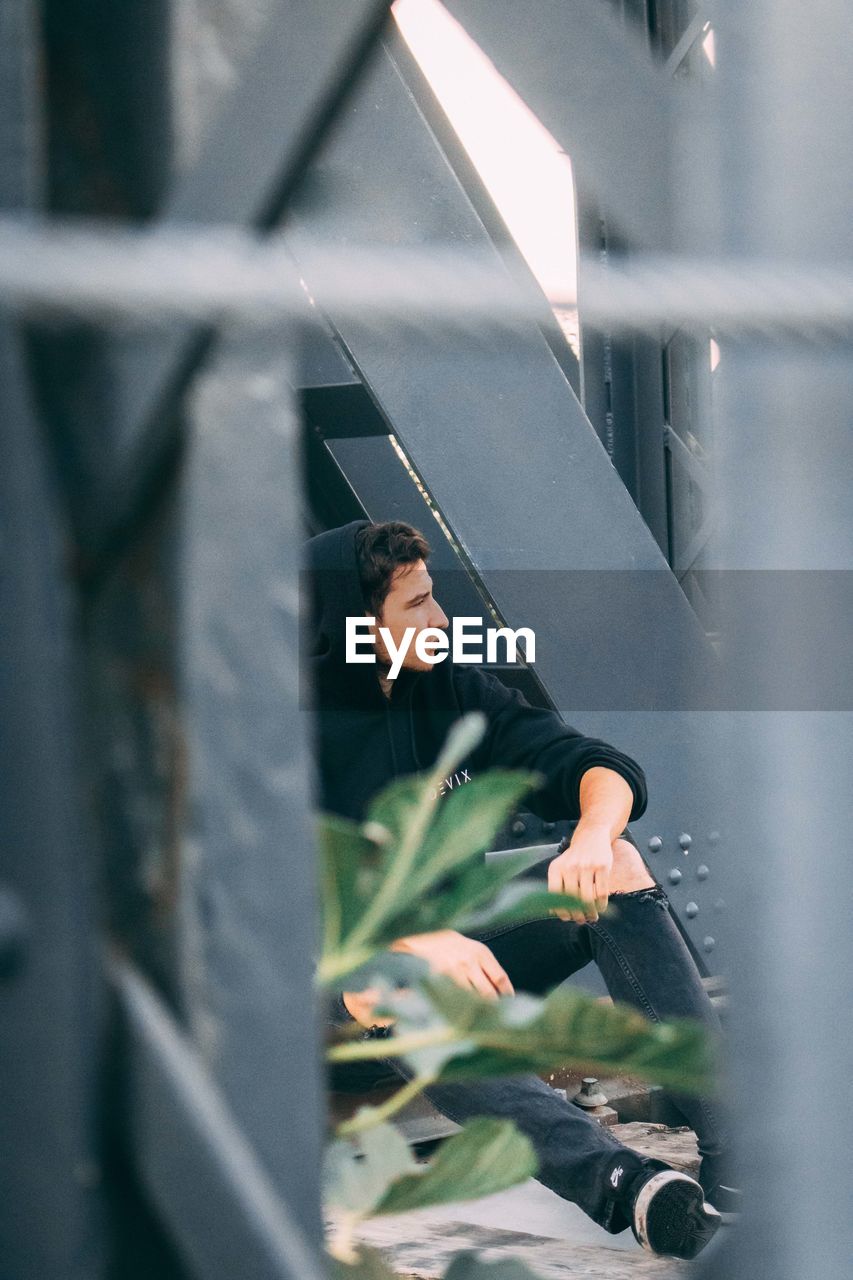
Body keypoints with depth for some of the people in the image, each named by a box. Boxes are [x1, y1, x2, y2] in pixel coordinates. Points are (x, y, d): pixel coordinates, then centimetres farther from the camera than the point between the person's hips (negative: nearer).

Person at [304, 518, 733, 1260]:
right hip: (341, 1006, -5)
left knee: (617, 863, -17)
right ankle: (623, 1186, -60)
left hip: (457, 952, 5)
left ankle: (736, 1147, -34)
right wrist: (418, 940, -42)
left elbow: (605, 768, -4)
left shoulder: (450, 687, 3)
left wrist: (594, 835, -28)